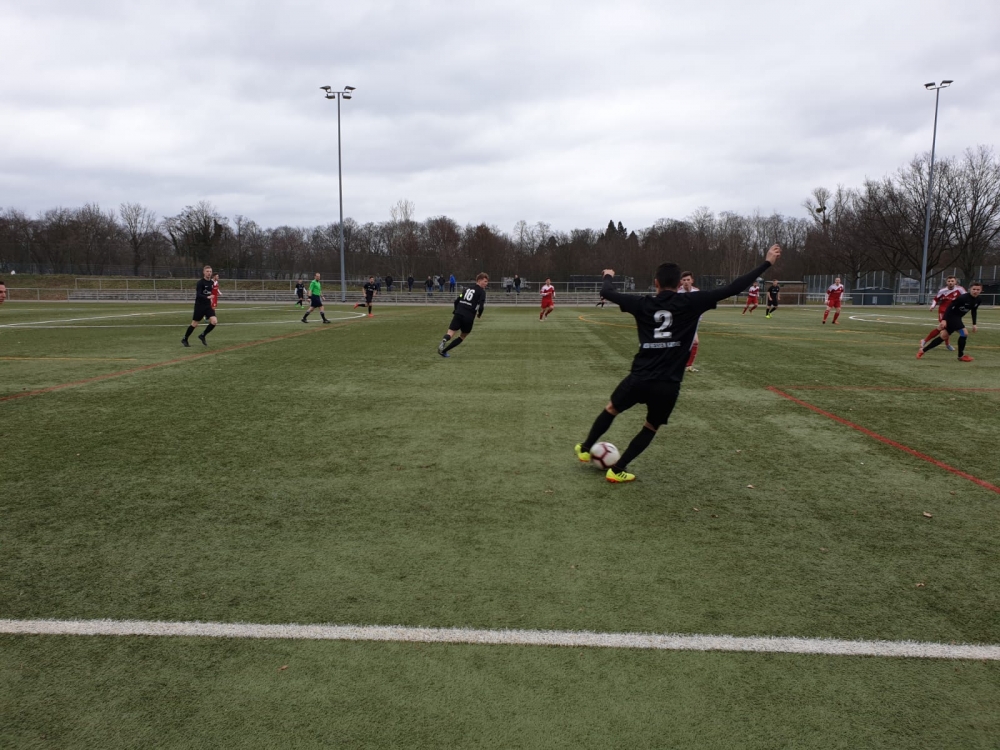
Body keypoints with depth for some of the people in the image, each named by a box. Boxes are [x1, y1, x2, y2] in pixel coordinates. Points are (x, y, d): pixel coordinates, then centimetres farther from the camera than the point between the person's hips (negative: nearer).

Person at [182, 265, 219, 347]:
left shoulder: (211, 282, 8)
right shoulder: (200, 282, -13)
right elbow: (198, 295, -23)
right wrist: (207, 297, -36)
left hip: (208, 306, 6)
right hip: (199, 306, -6)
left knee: (214, 322, -12)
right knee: (194, 324, 3)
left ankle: (202, 336, 8)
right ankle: (184, 339, 22)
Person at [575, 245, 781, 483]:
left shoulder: (643, 304, 0)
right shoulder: (690, 303, -4)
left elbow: (607, 293, 12)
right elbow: (732, 289, -6)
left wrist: (608, 276, 35)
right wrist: (767, 263, -1)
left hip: (639, 378, 1)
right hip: (667, 386, -1)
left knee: (611, 409, 28)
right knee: (650, 428, 22)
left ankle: (585, 449, 43)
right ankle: (617, 471, 25)